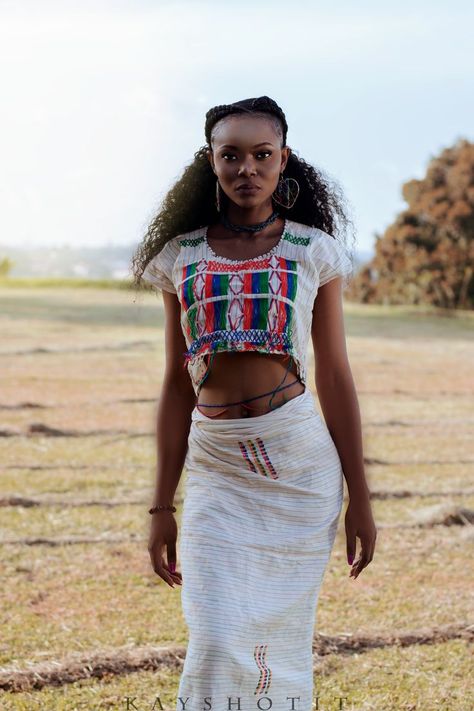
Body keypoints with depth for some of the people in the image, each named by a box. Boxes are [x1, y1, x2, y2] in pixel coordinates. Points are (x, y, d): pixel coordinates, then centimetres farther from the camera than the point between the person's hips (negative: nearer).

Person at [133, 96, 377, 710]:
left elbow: (334, 377, 4)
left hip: (299, 459, -1)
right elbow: (178, 384, 8)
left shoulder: (314, 251, 3)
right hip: (214, 466, 1)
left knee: (280, 639, 4)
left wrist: (359, 499, 2)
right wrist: (162, 508, 7)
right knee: (218, 646, -10)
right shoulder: (182, 255, 6)